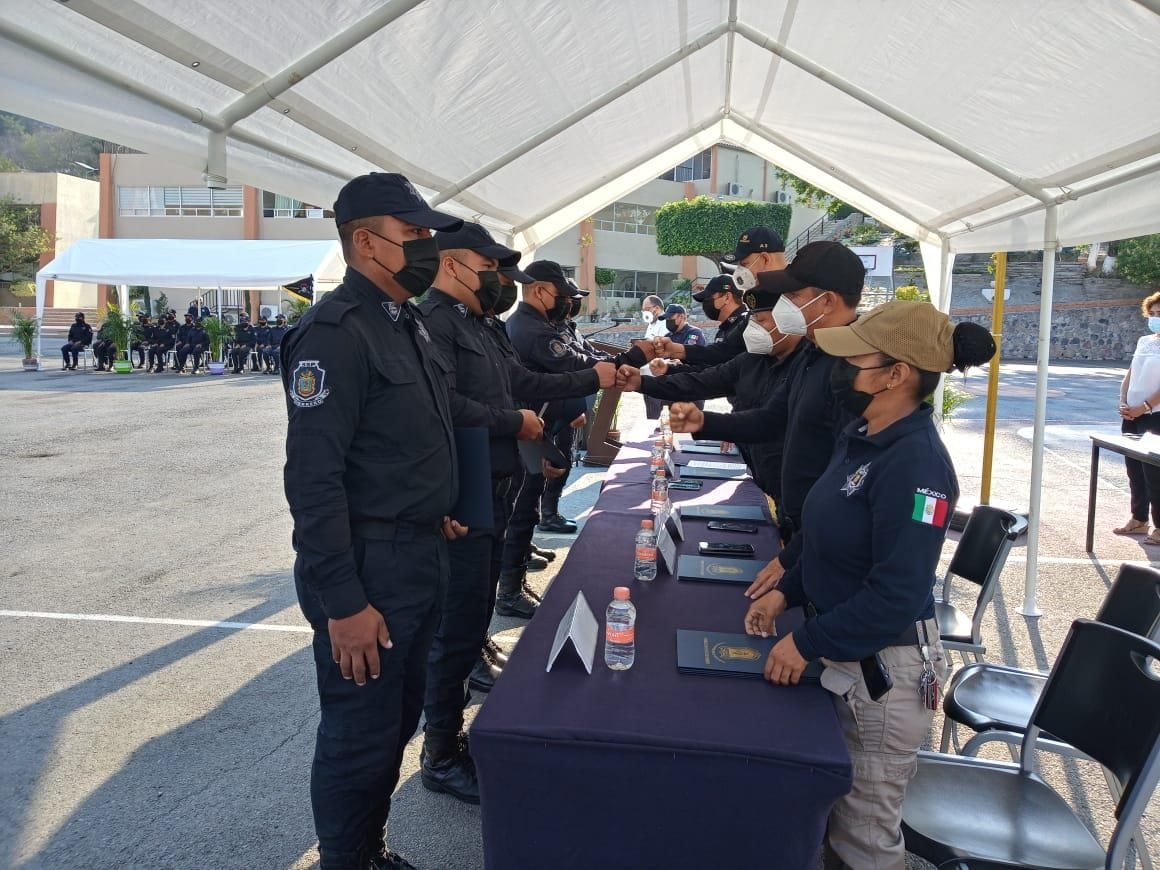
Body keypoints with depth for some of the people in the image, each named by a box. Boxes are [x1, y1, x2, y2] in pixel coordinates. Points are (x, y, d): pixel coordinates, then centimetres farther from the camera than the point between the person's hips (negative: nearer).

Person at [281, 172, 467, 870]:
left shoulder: (410, 324, 10)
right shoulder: (336, 332, -19)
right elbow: (314, 478, -23)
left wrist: (435, 516, 15)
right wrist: (343, 603, -23)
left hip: (423, 558, 9)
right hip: (370, 569, -9)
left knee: (398, 721, 22)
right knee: (360, 735, 7)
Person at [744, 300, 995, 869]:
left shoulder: (915, 463, -26)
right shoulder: (862, 434, 3)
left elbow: (896, 596, -28)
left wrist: (806, 642, -20)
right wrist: (786, 592, 6)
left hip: (883, 666, -9)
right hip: (841, 653, 9)